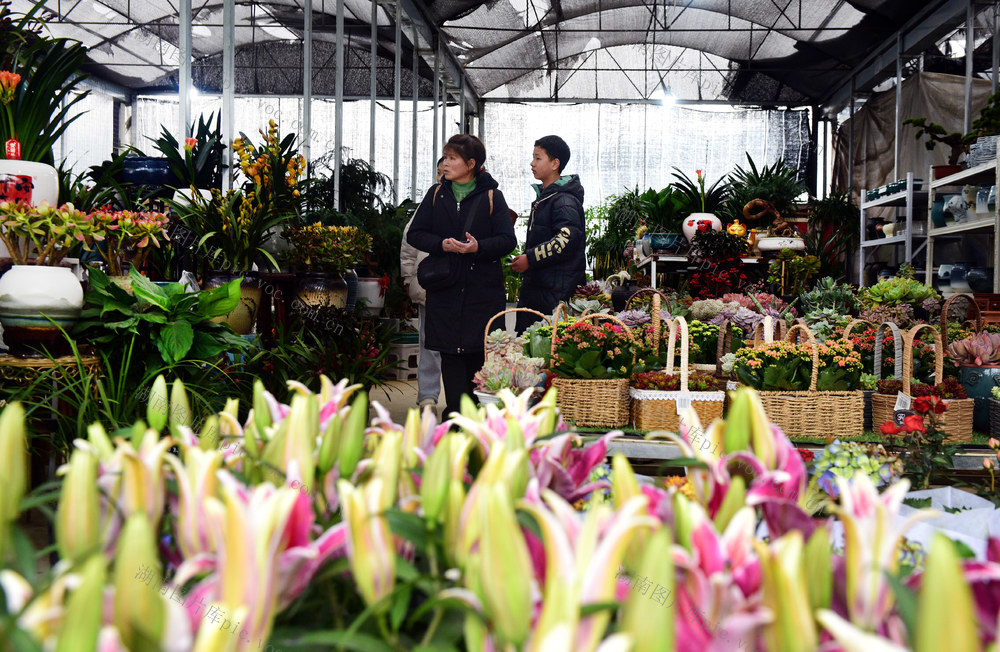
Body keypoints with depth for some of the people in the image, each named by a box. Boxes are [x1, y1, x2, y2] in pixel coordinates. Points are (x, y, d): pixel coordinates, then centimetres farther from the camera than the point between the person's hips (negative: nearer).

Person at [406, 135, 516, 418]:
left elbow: (508, 240, -2)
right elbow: (415, 233, 8)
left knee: (480, 351, -2)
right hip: (445, 287, 2)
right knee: (450, 354, 0)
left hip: (483, 289, -2)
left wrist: (479, 247, -19)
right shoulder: (436, 195, 11)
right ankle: (456, 414, 5)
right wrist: (441, 244, -11)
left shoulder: (492, 197, 3)